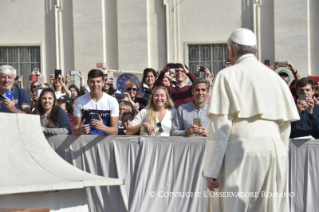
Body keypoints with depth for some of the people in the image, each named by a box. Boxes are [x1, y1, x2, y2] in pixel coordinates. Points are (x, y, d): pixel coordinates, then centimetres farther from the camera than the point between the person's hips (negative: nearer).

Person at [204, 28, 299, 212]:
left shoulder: (228, 76, 1)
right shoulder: (275, 78, 14)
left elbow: (219, 127, -6)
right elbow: (285, 125, 11)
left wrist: (211, 170, -5)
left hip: (240, 151, -4)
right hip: (275, 152, 4)